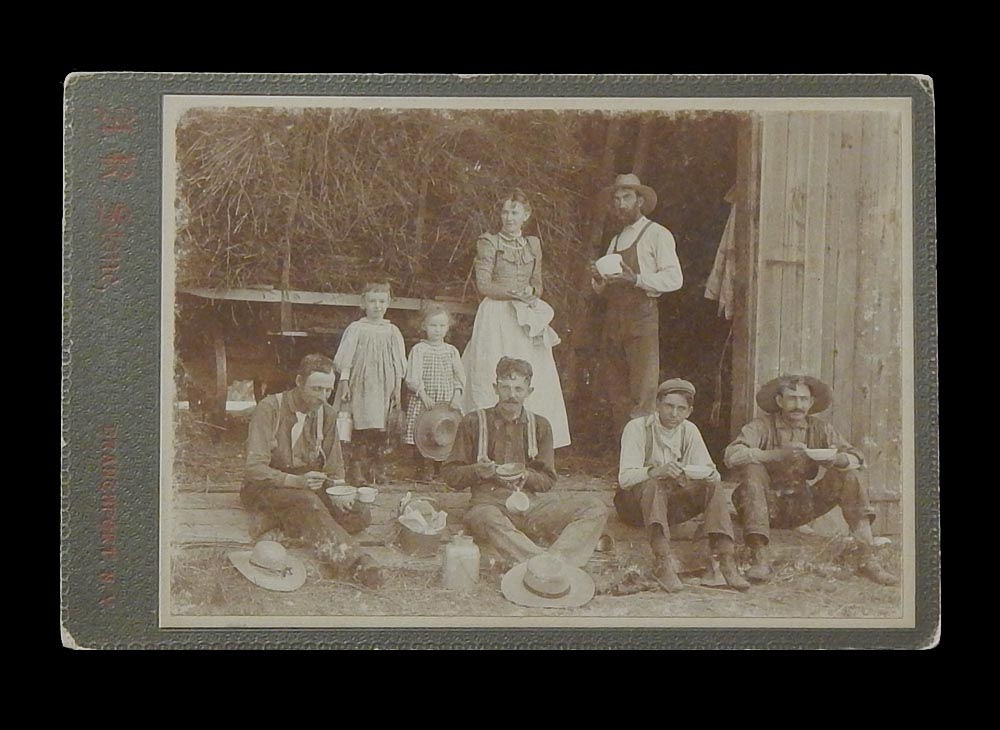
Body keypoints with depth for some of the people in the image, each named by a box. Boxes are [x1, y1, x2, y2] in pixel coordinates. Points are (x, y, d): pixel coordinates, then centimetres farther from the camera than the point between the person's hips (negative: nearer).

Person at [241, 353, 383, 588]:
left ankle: (275, 520, -23)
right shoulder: (270, 408, -14)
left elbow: (334, 469, 6)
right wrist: (296, 481, -35)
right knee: (306, 501, -38)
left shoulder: (327, 414, 2)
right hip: (267, 487, -6)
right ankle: (354, 562, -48)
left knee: (361, 514, -18)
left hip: (306, 487, 6)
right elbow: (255, 468, -20)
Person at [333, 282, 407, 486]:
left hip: (384, 385, 3)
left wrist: (398, 387, 5)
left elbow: (398, 364, 10)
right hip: (361, 384, -3)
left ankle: (377, 469, 11)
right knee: (362, 425, -8)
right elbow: (345, 360, 0)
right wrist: (344, 382, -7)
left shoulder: (392, 331, 9)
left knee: (380, 428, 4)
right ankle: (357, 469, -6)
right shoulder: (356, 329, 2)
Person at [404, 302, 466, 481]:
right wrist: (423, 394, -18)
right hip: (423, 400, -3)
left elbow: (460, 376, 7)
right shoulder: (419, 349, 0)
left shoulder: (451, 351, 11)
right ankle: (426, 468, 3)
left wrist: (457, 394, -8)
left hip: (448, 401, 3)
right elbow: (412, 377, -7)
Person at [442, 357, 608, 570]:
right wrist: (477, 471, -11)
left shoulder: (540, 425, 16)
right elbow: (450, 474, 10)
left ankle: (557, 559, -40)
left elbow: (548, 480, 13)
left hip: (533, 501, 3)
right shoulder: (474, 422, 10)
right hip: (490, 501, -3)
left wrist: (526, 476, -9)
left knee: (596, 509, -19)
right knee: (483, 519, -42)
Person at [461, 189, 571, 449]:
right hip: (496, 317, -4)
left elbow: (538, 284, 16)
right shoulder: (489, 242, 0)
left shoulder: (533, 244, 14)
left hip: (525, 319, 5)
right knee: (494, 379, -8)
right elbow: (484, 284, -6)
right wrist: (514, 294, -14)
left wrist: (531, 292, -7)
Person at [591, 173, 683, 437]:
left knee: (643, 390, -12)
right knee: (618, 392, 7)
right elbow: (602, 289, 24)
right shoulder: (616, 240, 23)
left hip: (642, 316, -7)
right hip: (614, 319, 7)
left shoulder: (657, 234, 1)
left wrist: (635, 279, -19)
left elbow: (674, 279, -10)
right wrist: (599, 279, 1)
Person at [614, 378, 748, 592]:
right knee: (653, 485, -36)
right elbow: (625, 477, -24)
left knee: (714, 487, -19)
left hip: (672, 504, 5)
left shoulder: (689, 431, 2)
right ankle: (662, 562, -48)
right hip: (636, 502, -5)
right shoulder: (637, 428, -13)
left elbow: (711, 473, -1)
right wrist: (657, 471, -43)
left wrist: (708, 476, -27)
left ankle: (727, 559, -30)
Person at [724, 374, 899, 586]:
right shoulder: (762, 427, -8)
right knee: (753, 470, -30)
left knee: (847, 477, -11)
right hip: (769, 505, -4)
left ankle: (868, 560, -17)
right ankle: (760, 559, -34)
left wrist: (837, 459, -25)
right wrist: (778, 454, -33)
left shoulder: (819, 429, 4)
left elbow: (857, 458, -1)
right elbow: (732, 455, -25)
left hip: (802, 507, 4)